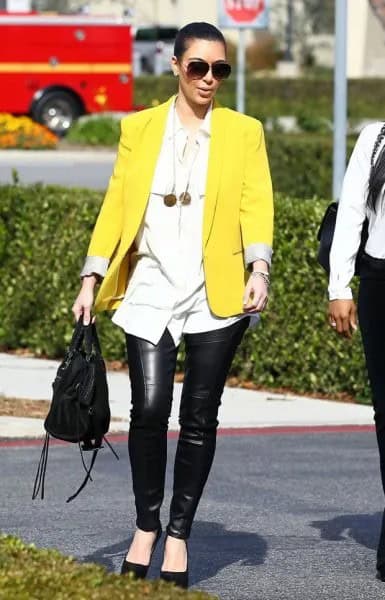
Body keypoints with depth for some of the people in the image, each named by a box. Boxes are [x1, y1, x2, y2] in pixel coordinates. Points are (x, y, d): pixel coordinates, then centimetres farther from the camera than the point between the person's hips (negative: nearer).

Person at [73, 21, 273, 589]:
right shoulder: (139, 128, 11)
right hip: (150, 289, 0)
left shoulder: (244, 132, 9)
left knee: (199, 417, 0)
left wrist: (259, 270, -14)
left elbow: (256, 205, 1)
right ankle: (146, 525, 7)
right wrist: (91, 278, 3)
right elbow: (116, 203, 10)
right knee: (149, 408, -12)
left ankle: (178, 535, 11)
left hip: (217, 294, 0)